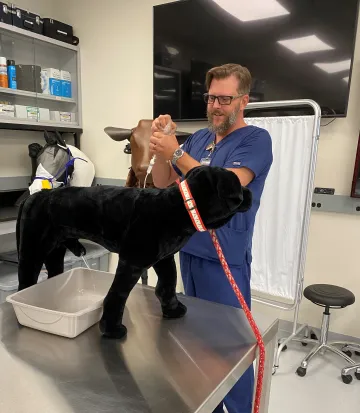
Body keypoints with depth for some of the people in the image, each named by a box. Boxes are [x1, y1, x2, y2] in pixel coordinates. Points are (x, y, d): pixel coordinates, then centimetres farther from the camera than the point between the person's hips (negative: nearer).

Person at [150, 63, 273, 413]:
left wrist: (176, 153, -24)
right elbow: (163, 184, 8)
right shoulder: (197, 138, 9)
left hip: (225, 259, -6)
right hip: (188, 252, 6)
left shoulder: (256, 140, -9)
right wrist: (160, 145, -8)